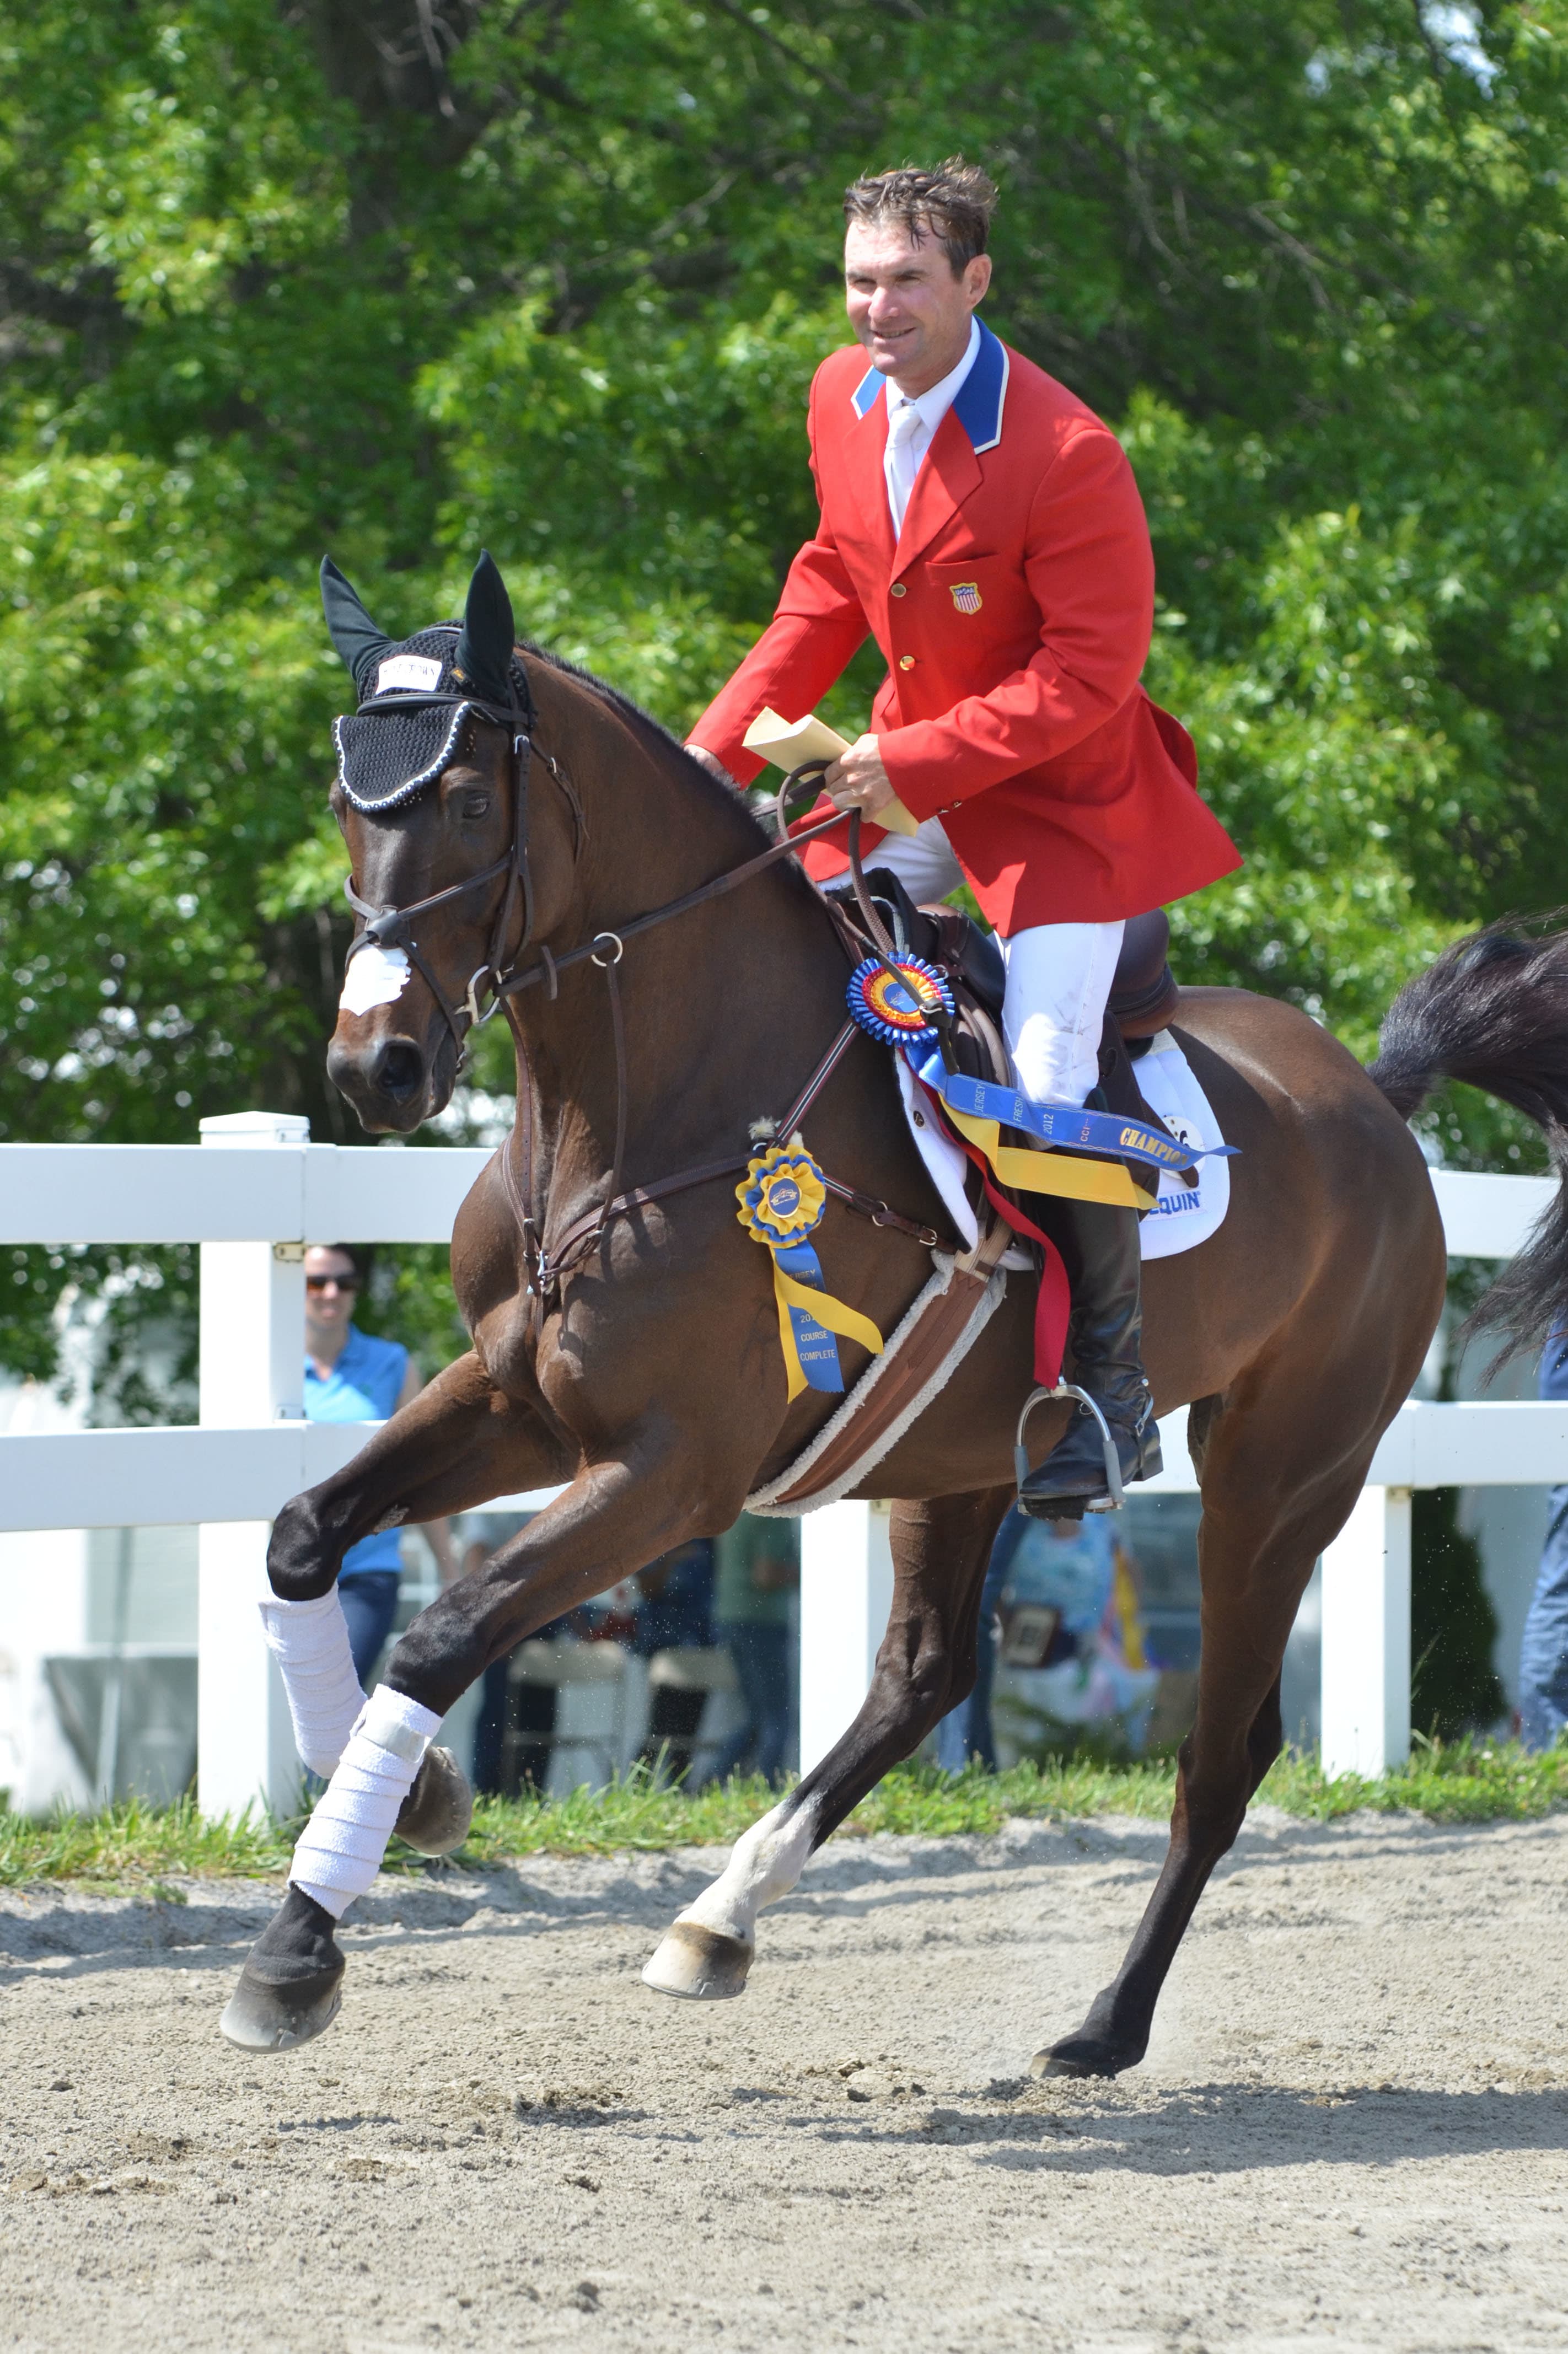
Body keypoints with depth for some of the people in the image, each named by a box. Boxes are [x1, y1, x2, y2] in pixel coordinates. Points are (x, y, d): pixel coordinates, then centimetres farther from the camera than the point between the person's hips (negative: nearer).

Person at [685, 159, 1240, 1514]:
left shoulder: (1065, 454, -26)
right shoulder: (845, 400, -3)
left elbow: (1092, 671, -23)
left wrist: (915, 764, -25)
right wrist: (727, 740, 4)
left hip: (1060, 791, -7)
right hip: (911, 768, 7)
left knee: (1045, 1086, -15)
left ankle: (1118, 1389, 3)